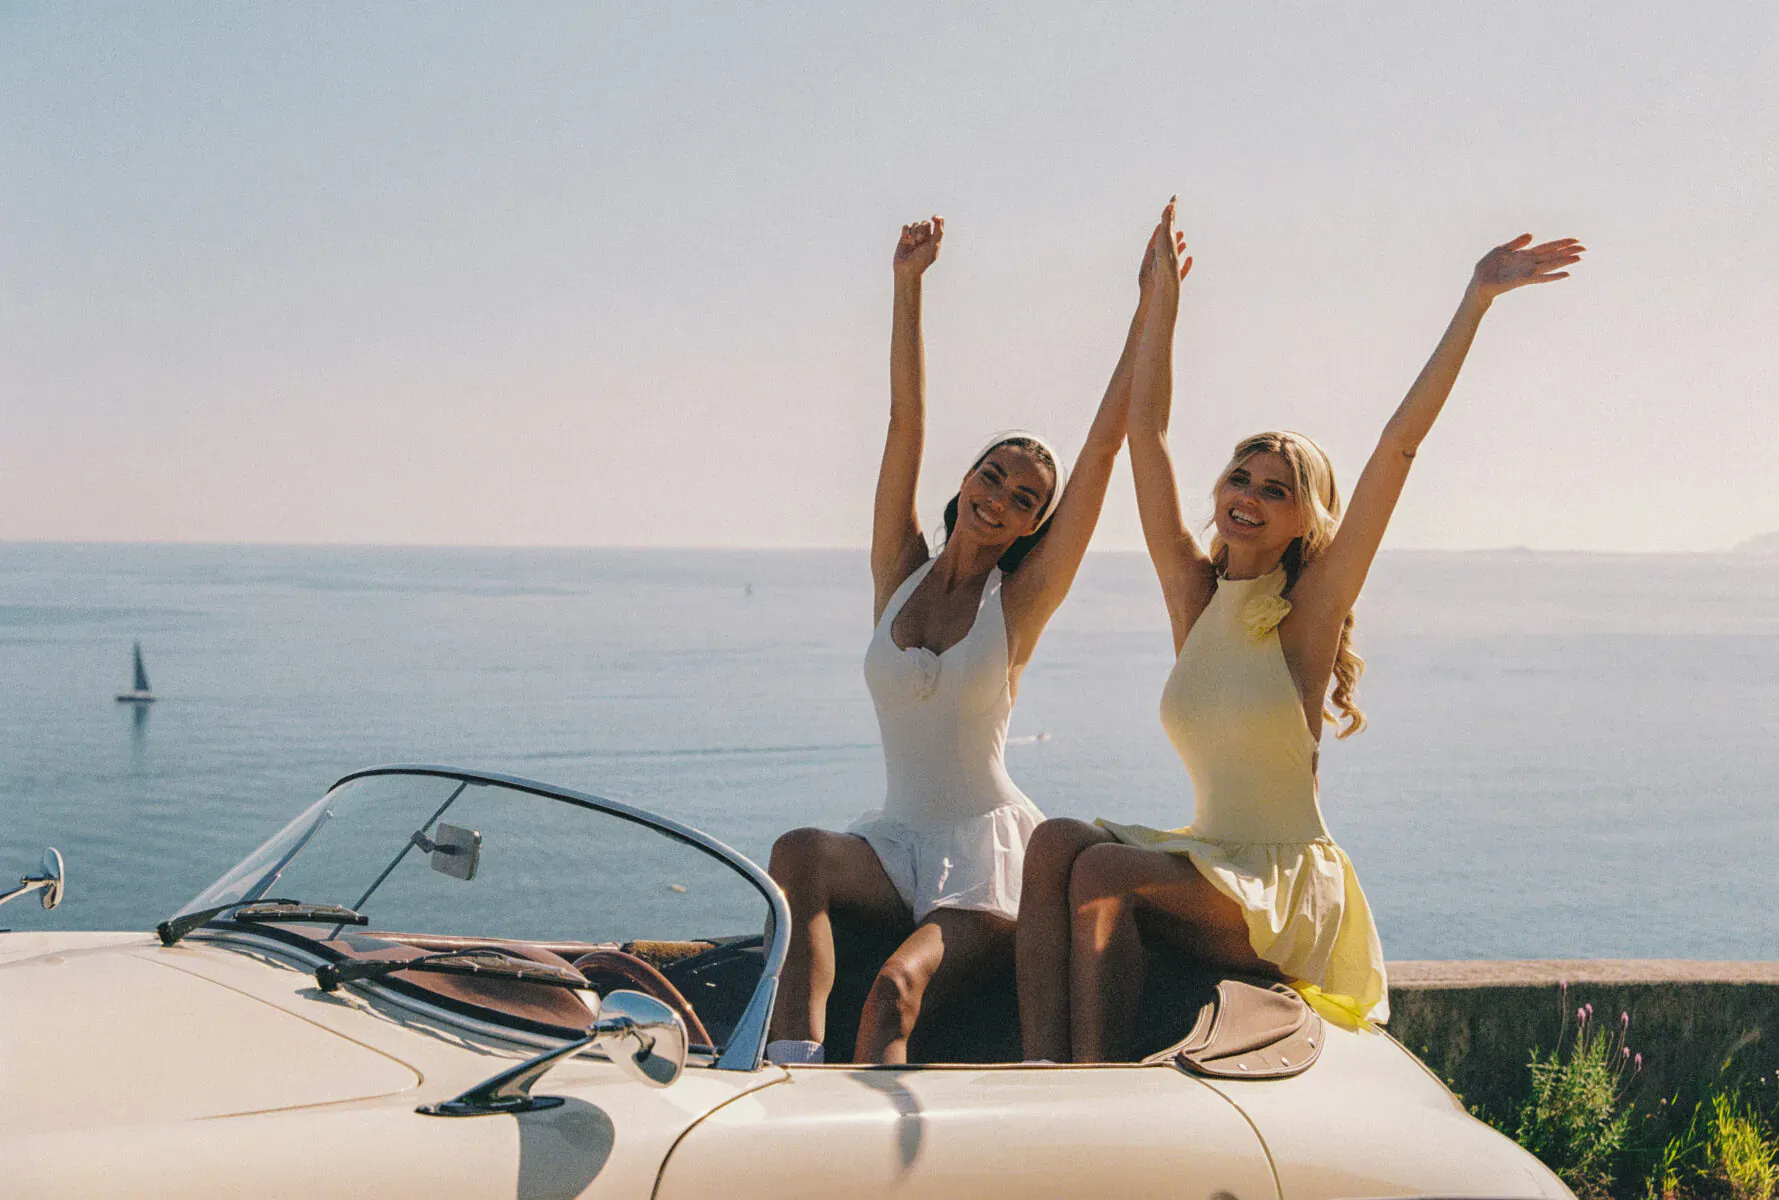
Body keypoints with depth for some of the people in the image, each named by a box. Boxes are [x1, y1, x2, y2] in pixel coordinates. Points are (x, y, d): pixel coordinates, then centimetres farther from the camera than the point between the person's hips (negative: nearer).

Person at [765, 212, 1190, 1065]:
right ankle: (794, 1070, -44)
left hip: (991, 851, -3)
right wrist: (908, 287, -6)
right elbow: (907, 421, 0)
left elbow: (1105, 445, -5)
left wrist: (1149, 308, -6)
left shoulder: (1020, 601, 0)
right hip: (897, 843, 3)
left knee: (896, 989, -29)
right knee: (799, 853, -31)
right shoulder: (899, 572, 8)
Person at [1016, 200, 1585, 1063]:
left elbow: (1399, 446, -12)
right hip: (1208, 858, 5)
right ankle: (1041, 1078, -31)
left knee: (1104, 870, -28)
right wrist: (1164, 294, 10)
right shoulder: (1193, 595, 8)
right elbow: (1145, 430, 9)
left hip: (1289, 889, -5)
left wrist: (1476, 301, -15)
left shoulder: (1309, 609, -5)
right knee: (1056, 840, -23)